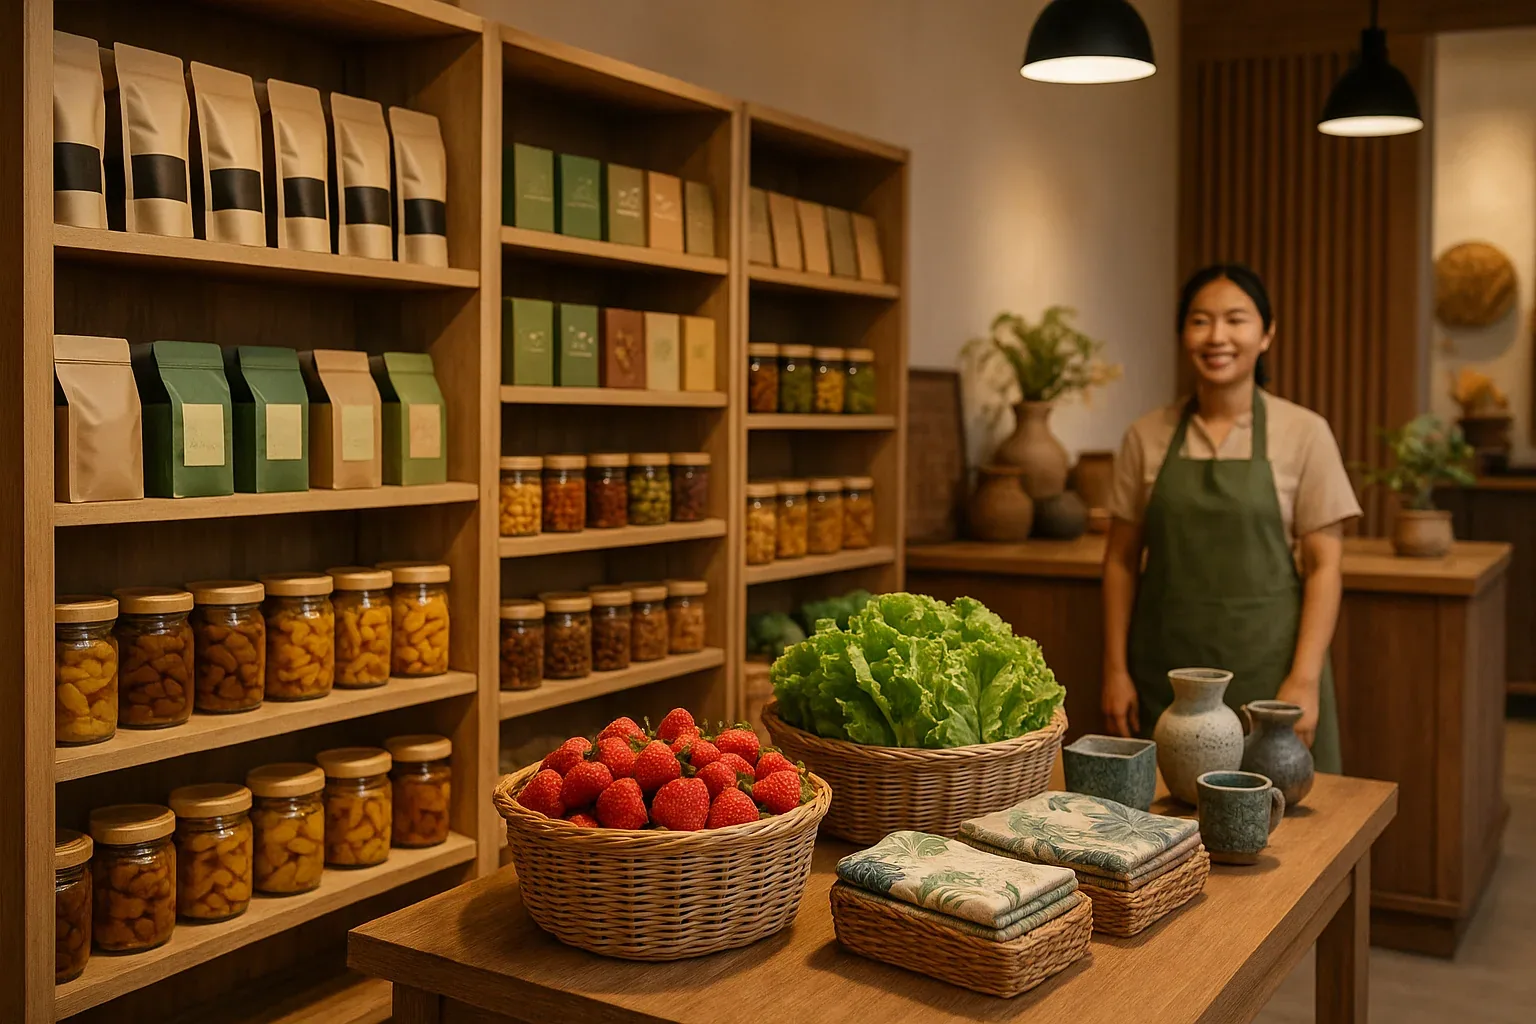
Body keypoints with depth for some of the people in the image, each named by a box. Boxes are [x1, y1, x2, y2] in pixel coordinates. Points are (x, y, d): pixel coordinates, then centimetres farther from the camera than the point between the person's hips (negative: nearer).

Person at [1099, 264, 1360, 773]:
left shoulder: (1304, 433, -3)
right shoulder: (1147, 435, 3)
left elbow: (1324, 566, -3)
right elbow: (1122, 559, 7)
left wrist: (1304, 681, -11)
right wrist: (1115, 669, 2)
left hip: (1265, 661, -2)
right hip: (1166, 665, 2)